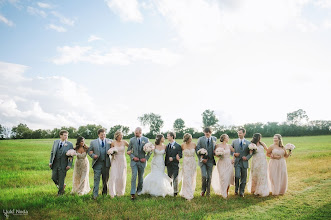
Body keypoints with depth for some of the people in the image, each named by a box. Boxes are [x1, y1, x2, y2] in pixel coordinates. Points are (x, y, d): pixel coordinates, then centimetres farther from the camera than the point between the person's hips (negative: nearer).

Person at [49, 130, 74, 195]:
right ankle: (62, 185, 33)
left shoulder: (69, 144, -7)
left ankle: (60, 192, 23)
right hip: (55, 164, 3)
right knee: (54, 178, 5)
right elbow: (52, 152, 9)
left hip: (63, 165, -3)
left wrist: (69, 165, -13)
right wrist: (50, 161, 4)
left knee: (61, 179, 4)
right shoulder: (55, 142, 3)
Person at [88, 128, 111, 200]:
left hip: (106, 163, 1)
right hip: (97, 163, -1)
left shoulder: (109, 141, 4)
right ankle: (95, 195, 2)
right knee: (96, 179, -4)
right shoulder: (93, 142, 4)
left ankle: (104, 193, 26)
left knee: (106, 179, 11)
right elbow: (89, 151, 9)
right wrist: (93, 155, -11)